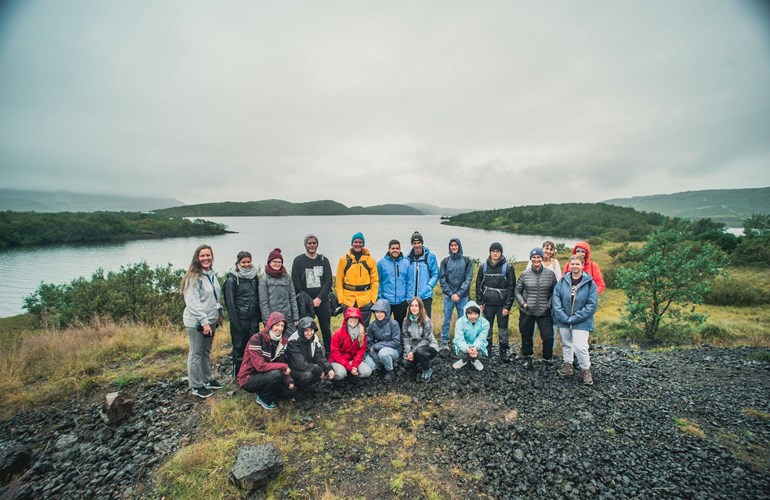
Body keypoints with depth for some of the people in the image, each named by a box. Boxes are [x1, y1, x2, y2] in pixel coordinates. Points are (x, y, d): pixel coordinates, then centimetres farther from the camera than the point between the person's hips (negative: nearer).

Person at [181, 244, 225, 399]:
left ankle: (207, 380, 32)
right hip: (196, 322, -8)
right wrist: (204, 322, -21)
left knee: (206, 352, 19)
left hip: (210, 320, 8)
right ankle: (197, 386, 18)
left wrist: (219, 314, 16)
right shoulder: (193, 277, -15)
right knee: (196, 354, 5)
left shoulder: (211, 274, 9)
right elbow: (193, 302, -20)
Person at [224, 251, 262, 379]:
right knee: (239, 346, 6)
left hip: (253, 318, 5)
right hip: (240, 319, -4)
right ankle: (237, 375, 22)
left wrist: (259, 316, 7)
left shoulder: (254, 276, 7)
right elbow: (230, 303, -10)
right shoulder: (232, 279, -8)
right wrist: (236, 323, -13)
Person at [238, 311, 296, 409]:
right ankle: (263, 398, -4)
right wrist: (284, 366, -24)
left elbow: (281, 363, 1)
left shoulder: (283, 341, -1)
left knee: (290, 391, -8)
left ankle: (264, 391, 14)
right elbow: (260, 366, -28)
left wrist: (289, 380, -15)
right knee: (276, 374, -31)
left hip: (265, 376, 6)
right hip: (248, 379, -6)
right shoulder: (256, 339, -23)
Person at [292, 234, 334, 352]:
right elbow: (295, 283, -3)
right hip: (305, 303, -2)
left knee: (326, 329, 6)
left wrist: (319, 298, -10)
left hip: (323, 301, 2)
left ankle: (329, 353, 19)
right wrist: (308, 300, -9)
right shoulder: (298, 260, 3)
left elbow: (328, 281, 2)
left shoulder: (324, 260, 9)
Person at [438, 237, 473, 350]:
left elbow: (468, 279, -3)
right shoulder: (445, 261, 5)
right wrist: (451, 294, -8)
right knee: (446, 320, 3)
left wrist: (459, 294, -11)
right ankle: (444, 343, 12)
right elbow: (442, 279, 1)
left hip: (462, 296, 0)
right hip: (448, 296, 1)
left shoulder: (467, 261, 3)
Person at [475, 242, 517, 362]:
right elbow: (479, 285, 8)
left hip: (502, 305, -2)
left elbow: (511, 287, -6)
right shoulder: (483, 267, 3)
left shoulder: (508, 267, -6)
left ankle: (503, 352, 20)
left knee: (503, 328, 6)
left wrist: (507, 306, -10)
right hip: (488, 304, 2)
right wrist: (479, 302, 3)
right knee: (487, 327, 11)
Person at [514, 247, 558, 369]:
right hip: (527, 312, 0)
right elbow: (517, 291, 4)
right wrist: (523, 303, -9)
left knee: (548, 337, -4)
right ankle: (527, 358, 34)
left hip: (544, 312, 0)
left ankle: (546, 361, 19)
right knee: (526, 336, 13)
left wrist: (550, 304, -6)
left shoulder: (550, 274, -1)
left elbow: (555, 292, 6)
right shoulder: (525, 274, -2)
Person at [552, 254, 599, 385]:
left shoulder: (590, 283, -10)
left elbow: (592, 305, -12)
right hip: (563, 320, 3)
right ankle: (568, 365, 37)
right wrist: (563, 317, -16)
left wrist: (574, 318, -16)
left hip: (581, 322, -3)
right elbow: (555, 298, -6)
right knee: (566, 344, 17)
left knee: (580, 346, -8)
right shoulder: (563, 280, -3)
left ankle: (586, 369, 15)